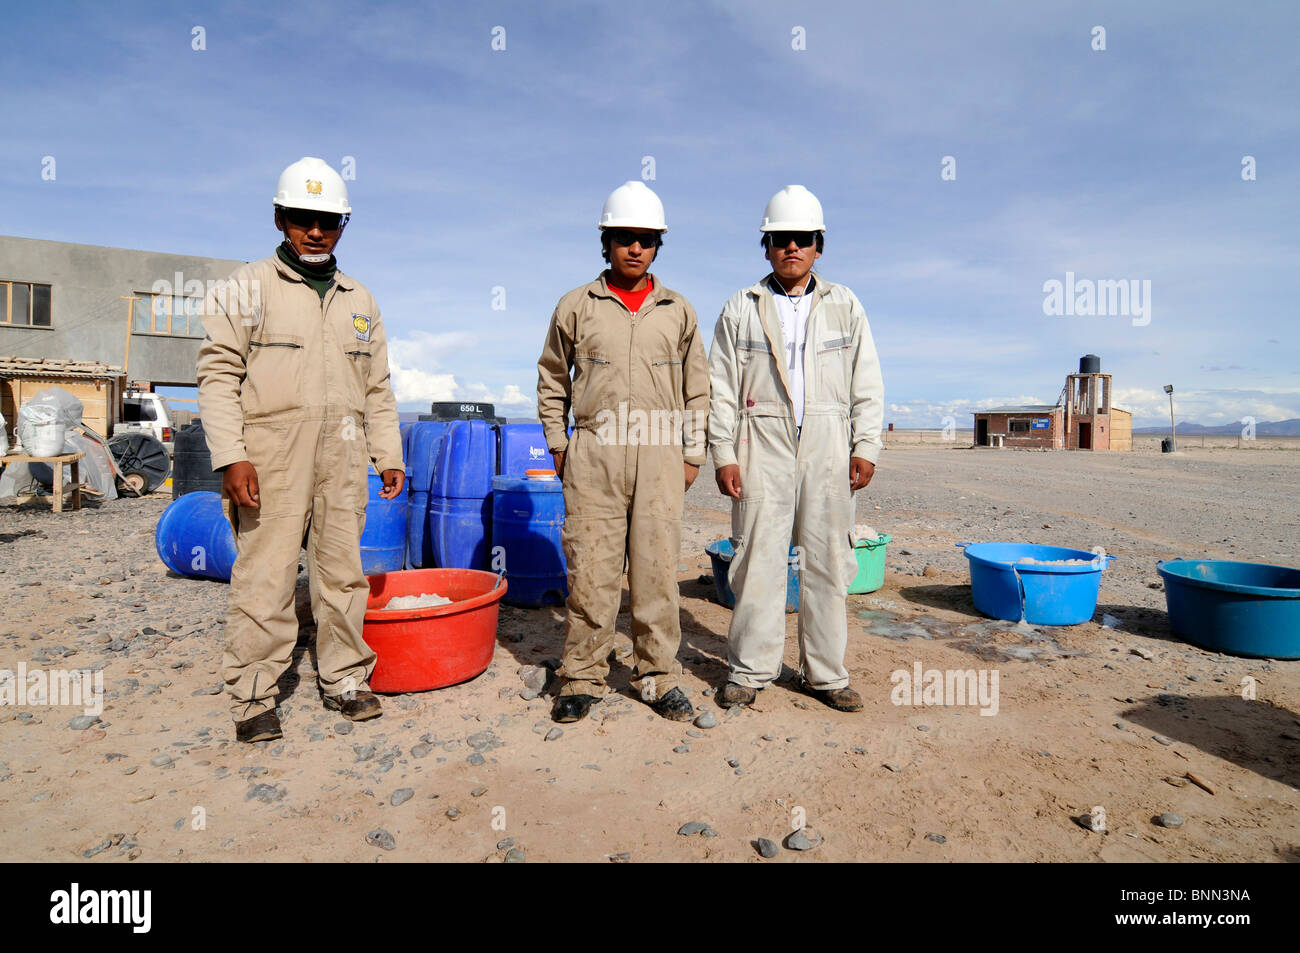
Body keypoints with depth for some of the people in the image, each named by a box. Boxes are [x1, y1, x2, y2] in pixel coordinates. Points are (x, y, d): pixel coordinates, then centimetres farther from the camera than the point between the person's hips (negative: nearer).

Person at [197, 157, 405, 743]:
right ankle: (253, 696, 11)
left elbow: (377, 388, 18)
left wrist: (390, 456, 12)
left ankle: (344, 679, 20)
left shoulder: (359, 302, 17)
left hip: (343, 459, 4)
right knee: (265, 576, -3)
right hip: (271, 458, -4)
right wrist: (230, 456, -13)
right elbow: (219, 374, -3)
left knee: (343, 572, 8)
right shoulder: (246, 288, 4)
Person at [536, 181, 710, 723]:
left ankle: (659, 678, 17)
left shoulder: (678, 311, 11)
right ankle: (583, 678, 15)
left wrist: (692, 455, 10)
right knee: (590, 570, 0)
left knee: (658, 569, 3)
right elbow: (551, 380, 14)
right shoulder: (576, 306, 7)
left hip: (659, 457, 1)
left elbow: (697, 388, 15)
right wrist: (559, 446, 8)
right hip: (593, 455, -1)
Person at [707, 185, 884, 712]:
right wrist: (723, 455, -3)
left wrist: (865, 448, 1)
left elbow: (866, 384, 10)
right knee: (758, 557, 0)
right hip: (763, 446, -1)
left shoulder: (844, 306, 12)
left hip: (827, 449, 2)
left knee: (827, 560, 5)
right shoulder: (741, 308, 8)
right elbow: (722, 388, 4)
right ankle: (749, 669, 13)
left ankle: (825, 673, 18)